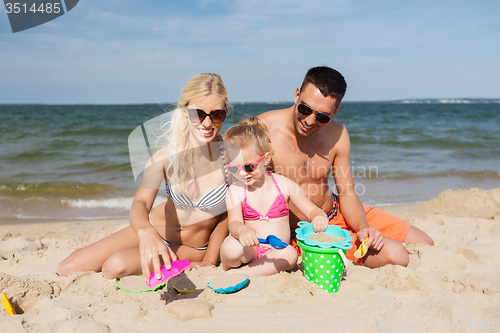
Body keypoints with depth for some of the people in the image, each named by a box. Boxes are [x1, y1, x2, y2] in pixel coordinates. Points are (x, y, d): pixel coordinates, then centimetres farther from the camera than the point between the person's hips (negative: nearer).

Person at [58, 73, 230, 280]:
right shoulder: (165, 157, -17)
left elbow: (229, 212, -7)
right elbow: (140, 203, -31)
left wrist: (209, 261, -10)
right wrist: (146, 231, -55)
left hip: (191, 250, -2)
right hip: (152, 231, 3)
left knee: (116, 266, -28)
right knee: (67, 269, 0)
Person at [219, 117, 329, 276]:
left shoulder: (284, 185, -1)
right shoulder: (235, 191, -3)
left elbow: (311, 210, 1)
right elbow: (234, 222, -16)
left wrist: (319, 217, -25)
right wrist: (242, 230, -42)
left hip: (276, 252, 2)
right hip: (249, 250, -2)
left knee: (289, 254, -32)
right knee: (232, 248, -35)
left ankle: (235, 275, -22)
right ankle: (229, 269, 1)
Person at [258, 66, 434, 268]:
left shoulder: (337, 135, -6)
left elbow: (347, 193, 0)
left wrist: (362, 227, -18)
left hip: (336, 212, 6)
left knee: (424, 244, 8)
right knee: (395, 255, -20)